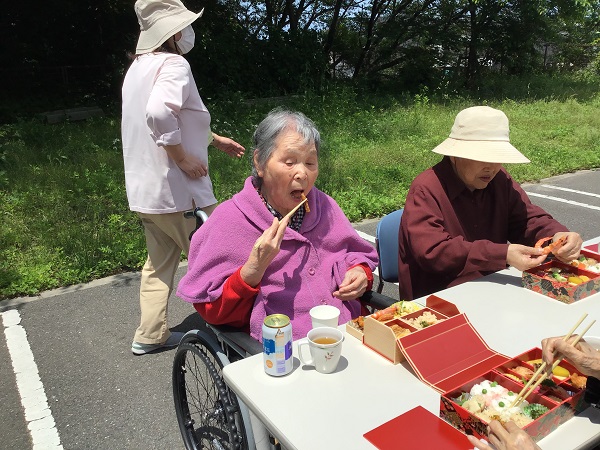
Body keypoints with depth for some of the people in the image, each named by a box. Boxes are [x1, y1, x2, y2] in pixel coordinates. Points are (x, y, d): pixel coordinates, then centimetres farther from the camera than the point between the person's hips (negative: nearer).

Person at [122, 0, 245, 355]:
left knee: (160, 261, 18)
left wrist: (216, 139, 27)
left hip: (145, 189, 9)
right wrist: (183, 157, -22)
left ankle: (151, 335, 27)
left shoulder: (140, 66, 16)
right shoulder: (174, 64, -15)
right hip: (176, 190, -9)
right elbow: (159, 113, -34)